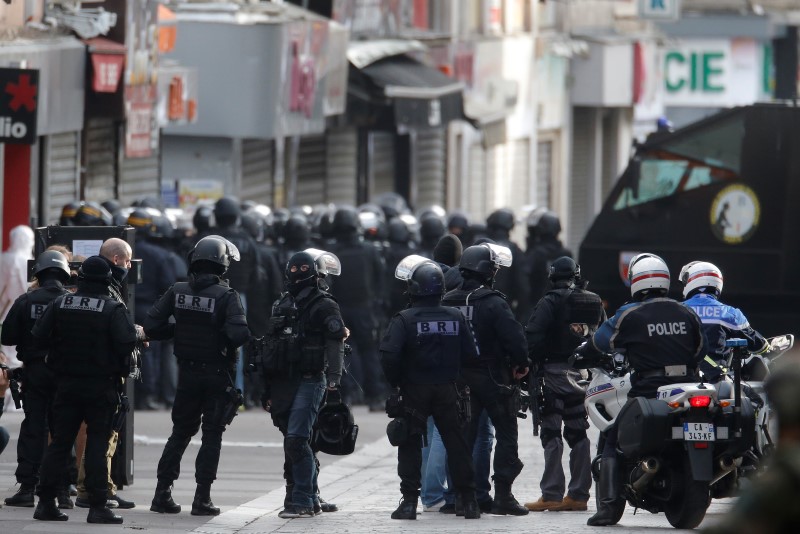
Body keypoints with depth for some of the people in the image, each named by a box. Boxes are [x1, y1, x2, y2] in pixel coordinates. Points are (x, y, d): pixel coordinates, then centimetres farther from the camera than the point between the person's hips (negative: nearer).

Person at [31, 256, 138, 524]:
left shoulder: (60, 304, 0)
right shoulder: (113, 309, -11)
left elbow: (39, 336, -1)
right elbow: (126, 341, -20)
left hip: (67, 384, 3)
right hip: (101, 388, -3)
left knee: (59, 443, 9)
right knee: (97, 445, 0)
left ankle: (46, 502, 7)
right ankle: (98, 506, -3)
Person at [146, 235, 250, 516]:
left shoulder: (177, 291, -2)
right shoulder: (226, 296, -14)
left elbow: (151, 327, -4)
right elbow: (240, 334, -24)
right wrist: (225, 337, -1)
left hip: (187, 374, 4)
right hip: (217, 374, -4)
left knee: (180, 432, 17)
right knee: (212, 435, 6)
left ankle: (163, 493, 13)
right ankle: (202, 498, 2)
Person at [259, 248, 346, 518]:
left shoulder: (324, 307, -3)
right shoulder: (282, 305, 18)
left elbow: (335, 347, -14)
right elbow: (271, 347, 21)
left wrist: (333, 381, -26)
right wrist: (266, 388, 20)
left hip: (309, 382, -7)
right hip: (282, 383, 7)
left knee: (296, 440, -15)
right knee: (295, 442, 11)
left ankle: (301, 501, -13)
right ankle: (311, 498, 20)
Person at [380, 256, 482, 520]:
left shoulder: (404, 320, -13)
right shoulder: (456, 318, -1)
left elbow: (389, 354, -21)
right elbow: (470, 354, 0)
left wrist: (395, 382, -5)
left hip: (414, 390, -3)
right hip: (447, 389, 3)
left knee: (410, 444, 5)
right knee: (456, 442, 10)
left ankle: (409, 501, 1)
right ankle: (468, 500, 11)